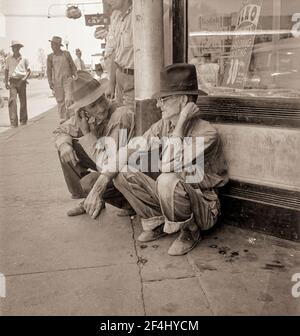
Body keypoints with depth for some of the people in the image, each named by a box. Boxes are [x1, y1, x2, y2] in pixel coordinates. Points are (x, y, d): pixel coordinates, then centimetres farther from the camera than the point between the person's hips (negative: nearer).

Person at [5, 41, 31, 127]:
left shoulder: (24, 59, 4)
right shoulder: (9, 59, 8)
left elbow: (29, 71, 7)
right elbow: (6, 70, 14)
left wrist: (24, 79, -8)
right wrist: (6, 82, 6)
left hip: (21, 81, 0)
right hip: (12, 82, 0)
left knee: (23, 101, 7)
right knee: (12, 100, -12)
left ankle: (23, 119, 22)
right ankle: (13, 122, -15)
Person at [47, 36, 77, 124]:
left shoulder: (66, 54, 4)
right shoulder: (50, 57, 4)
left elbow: (73, 66, 10)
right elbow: (49, 70, 4)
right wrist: (50, 82, -4)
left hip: (68, 80, -1)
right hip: (57, 81, 1)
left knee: (69, 99, -10)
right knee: (60, 101, 3)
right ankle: (62, 118, 13)